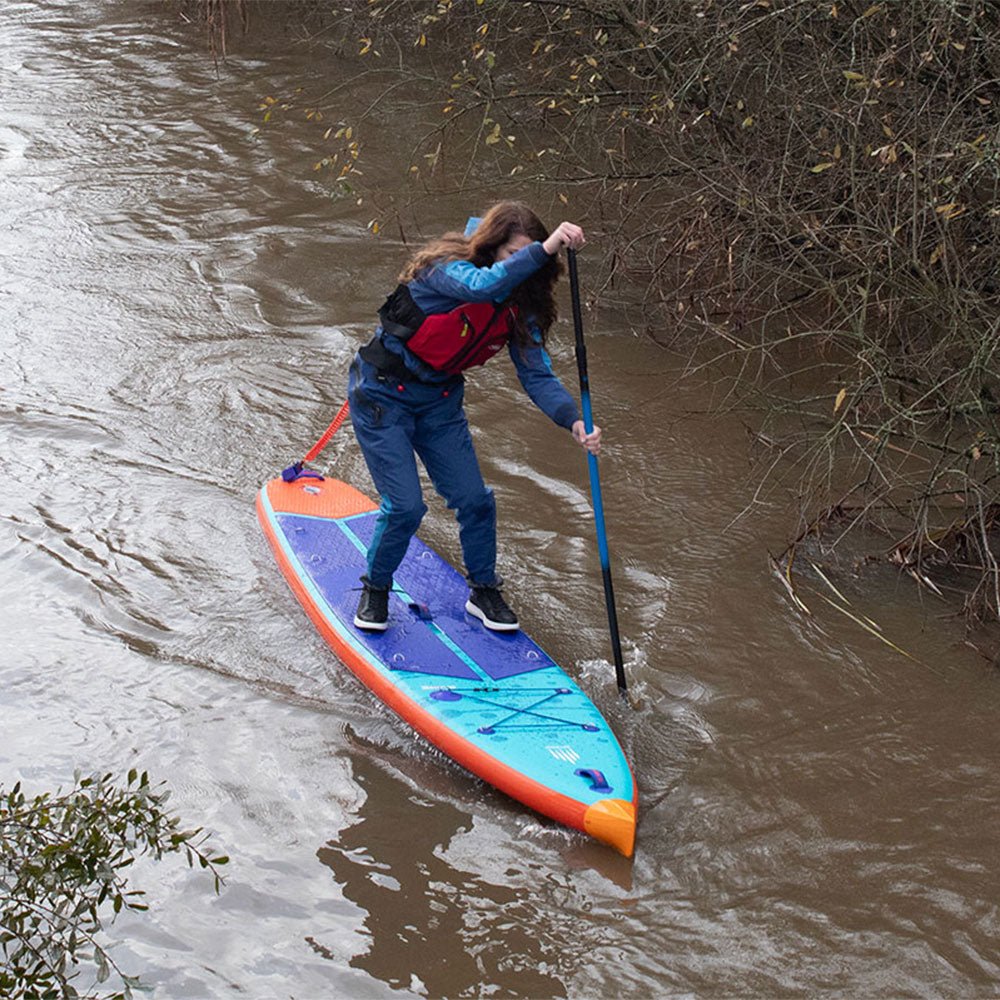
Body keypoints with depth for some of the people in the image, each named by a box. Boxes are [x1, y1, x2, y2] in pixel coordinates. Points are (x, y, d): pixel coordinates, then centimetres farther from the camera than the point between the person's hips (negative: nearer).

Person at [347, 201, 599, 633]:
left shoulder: (519, 309, -5)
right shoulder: (444, 268, -25)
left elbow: (538, 376, -11)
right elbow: (484, 285, -49)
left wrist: (573, 420, -28)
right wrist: (544, 249, -58)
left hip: (439, 401, 6)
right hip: (382, 394, -6)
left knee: (475, 500, 1)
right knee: (405, 505, -10)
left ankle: (483, 591, 24)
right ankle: (375, 590, 17)